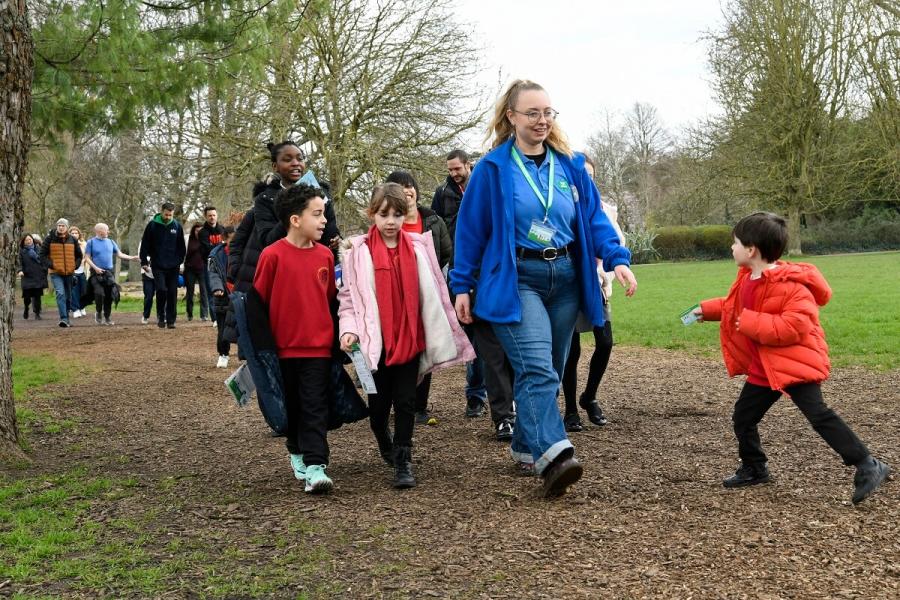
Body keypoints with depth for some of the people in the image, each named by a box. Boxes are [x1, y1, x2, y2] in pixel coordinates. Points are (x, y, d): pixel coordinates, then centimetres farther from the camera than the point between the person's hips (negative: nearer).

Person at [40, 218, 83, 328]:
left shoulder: (72, 240, 8)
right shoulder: (50, 239, -1)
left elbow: (79, 255, 17)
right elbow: (43, 255, 0)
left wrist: (75, 266, 1)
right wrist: (51, 265, -12)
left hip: (69, 273, 4)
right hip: (56, 273, -4)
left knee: (68, 297, 10)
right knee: (60, 294, -20)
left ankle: (66, 318, 23)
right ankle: (63, 318, -27)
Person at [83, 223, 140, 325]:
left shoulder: (111, 242, 12)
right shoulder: (91, 242, 1)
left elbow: (120, 254, 15)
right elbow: (87, 258, -1)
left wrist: (132, 258, 3)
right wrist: (95, 268, -14)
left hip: (109, 272, 4)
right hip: (97, 273, -3)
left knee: (109, 295, 0)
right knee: (99, 293, -17)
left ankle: (107, 317, 11)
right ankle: (99, 313, 5)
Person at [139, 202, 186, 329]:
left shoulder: (177, 226, 4)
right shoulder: (152, 225, -2)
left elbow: (181, 246, 14)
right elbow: (145, 245, 2)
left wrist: (180, 261, 9)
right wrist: (144, 262, -2)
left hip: (173, 266, 2)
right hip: (158, 265, -2)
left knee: (172, 293, 3)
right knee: (161, 290, -12)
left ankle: (171, 320, 10)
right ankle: (161, 317, 5)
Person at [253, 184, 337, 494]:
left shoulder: (325, 255, 1)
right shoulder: (273, 255, -10)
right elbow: (258, 300, -3)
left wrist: (334, 333, 15)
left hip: (319, 346, 2)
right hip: (284, 347, -1)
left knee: (315, 407, -4)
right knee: (292, 406, 14)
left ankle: (315, 466, -7)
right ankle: (297, 453, 33)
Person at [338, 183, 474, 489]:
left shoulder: (419, 247, 2)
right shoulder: (359, 250, -3)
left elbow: (433, 292, 6)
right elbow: (348, 294, 0)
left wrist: (446, 334, 7)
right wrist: (349, 328, -12)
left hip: (410, 338, 1)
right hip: (376, 339, -1)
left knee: (406, 401, 1)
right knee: (379, 403, 11)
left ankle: (403, 461, 9)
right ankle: (386, 445, 38)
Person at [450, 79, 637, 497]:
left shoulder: (569, 165, 10)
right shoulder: (493, 168, -3)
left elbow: (594, 218, 11)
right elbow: (470, 229, 0)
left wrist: (617, 259, -4)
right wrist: (462, 286, -1)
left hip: (564, 278, 6)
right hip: (514, 281, -5)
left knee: (550, 371, 11)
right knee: (536, 368, -20)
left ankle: (526, 446, 26)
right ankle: (553, 455, -29)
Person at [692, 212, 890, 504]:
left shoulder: (790, 285, -23)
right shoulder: (747, 278, 7)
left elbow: (795, 326, -32)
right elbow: (734, 305, 27)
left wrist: (750, 322, -29)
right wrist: (706, 309, 21)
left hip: (794, 363, -10)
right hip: (762, 368, 10)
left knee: (819, 415, -19)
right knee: (743, 417, 15)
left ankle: (867, 466, -12)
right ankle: (754, 469, 34)